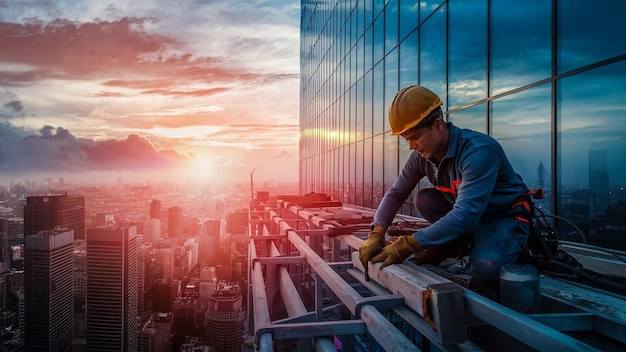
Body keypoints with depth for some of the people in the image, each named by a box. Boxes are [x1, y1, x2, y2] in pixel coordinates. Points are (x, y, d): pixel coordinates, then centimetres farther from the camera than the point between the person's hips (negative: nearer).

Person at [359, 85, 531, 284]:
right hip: (468, 213, 6)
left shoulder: (478, 152, -32)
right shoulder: (421, 156, -11)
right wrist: (376, 234, -20)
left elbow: (465, 216, -38)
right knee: (424, 200, -16)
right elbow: (396, 194, -3)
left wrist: (406, 246, -39)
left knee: (485, 269, -31)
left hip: (505, 218, -6)